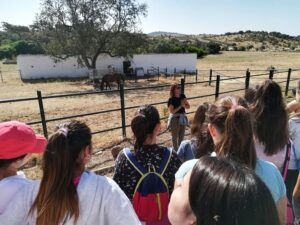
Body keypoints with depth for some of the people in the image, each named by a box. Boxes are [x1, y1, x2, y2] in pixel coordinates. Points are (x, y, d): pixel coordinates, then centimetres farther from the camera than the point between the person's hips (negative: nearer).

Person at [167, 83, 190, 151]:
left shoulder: (182, 96, 2)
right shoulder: (171, 99, -14)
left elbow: (188, 106, 6)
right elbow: (172, 111, -18)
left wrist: (184, 105, -15)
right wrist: (180, 106, -21)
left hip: (183, 118, 6)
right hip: (175, 119, -6)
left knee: (181, 136, 18)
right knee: (175, 136, 6)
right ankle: (176, 150, 18)